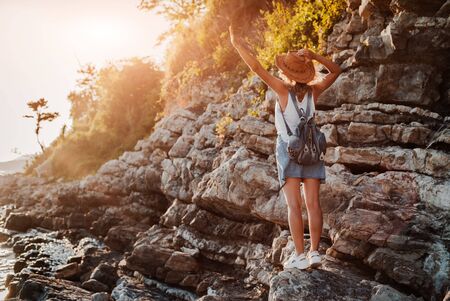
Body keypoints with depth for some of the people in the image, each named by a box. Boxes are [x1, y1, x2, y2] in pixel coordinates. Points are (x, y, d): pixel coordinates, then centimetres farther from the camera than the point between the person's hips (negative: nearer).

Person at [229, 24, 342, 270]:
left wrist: (238, 45, -2)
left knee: (294, 205, -5)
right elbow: (336, 71, 13)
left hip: (288, 148, -4)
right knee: (313, 203, 3)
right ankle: (314, 252, 3)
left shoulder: (283, 89, -11)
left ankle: (300, 255, -8)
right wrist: (315, 56, -2)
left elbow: (257, 67, -11)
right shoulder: (314, 91, -1)